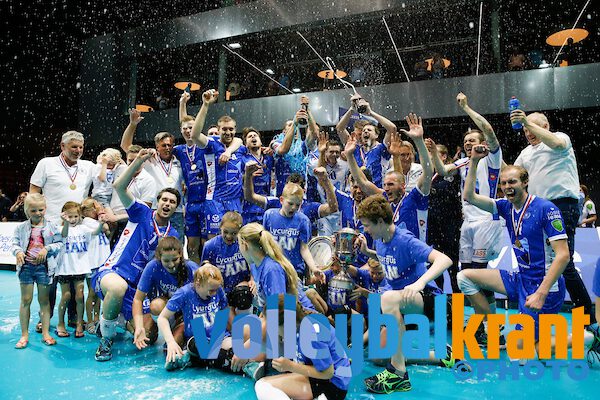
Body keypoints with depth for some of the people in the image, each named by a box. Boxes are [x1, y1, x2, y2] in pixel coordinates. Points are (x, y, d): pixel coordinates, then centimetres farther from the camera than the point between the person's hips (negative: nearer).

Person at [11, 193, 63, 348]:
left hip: (44, 266, -1)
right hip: (26, 266, 1)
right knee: (25, 300, 5)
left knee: (44, 300, 7)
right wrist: (18, 252, -17)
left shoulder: (51, 226, 1)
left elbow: (59, 244, 0)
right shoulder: (21, 227, 4)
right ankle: (24, 335, 16)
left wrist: (47, 249, -16)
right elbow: (15, 244, 4)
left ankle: (45, 334, 16)